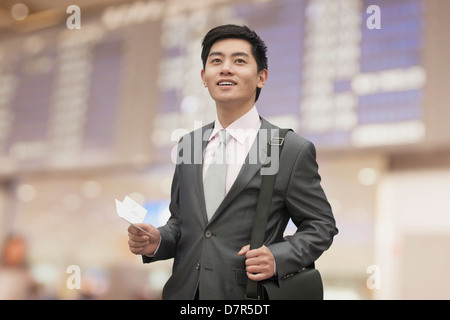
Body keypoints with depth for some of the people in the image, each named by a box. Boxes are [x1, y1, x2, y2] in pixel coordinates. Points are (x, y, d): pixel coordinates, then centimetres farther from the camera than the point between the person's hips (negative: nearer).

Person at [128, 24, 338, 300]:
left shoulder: (293, 150, -9)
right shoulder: (188, 144, 5)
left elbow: (321, 225, -4)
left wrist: (278, 258, -19)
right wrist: (158, 241, -6)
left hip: (247, 295, -4)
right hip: (185, 291, 4)